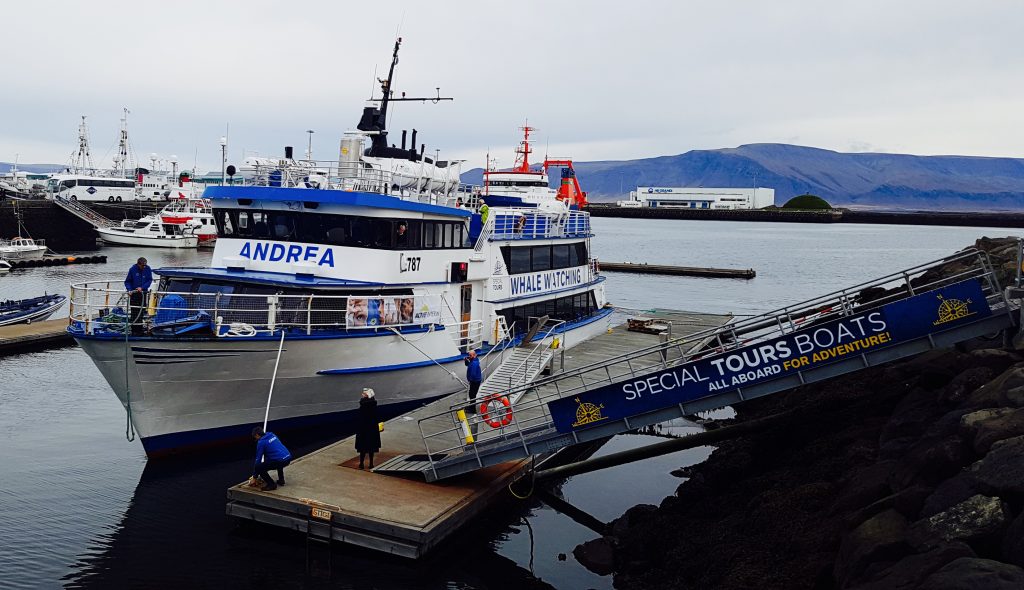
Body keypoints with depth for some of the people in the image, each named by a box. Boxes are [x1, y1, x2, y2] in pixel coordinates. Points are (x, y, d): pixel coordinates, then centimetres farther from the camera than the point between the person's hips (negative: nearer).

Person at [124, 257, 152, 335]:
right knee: (134, 312, -5)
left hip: (143, 292, 2)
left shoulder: (148, 269, -5)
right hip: (134, 293, -2)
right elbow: (127, 281, -2)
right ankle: (134, 330, -1)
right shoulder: (132, 269, -9)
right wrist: (129, 290, -17)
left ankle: (140, 329, 14)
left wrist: (142, 287, -14)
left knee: (141, 311, 6)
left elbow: (150, 280, -1)